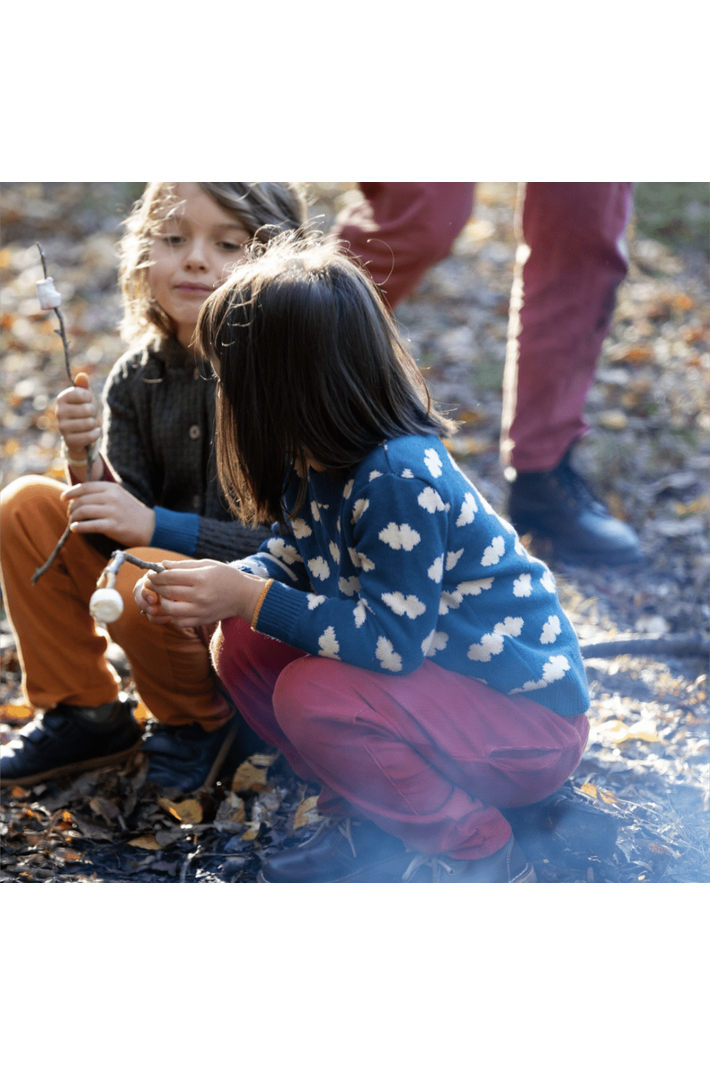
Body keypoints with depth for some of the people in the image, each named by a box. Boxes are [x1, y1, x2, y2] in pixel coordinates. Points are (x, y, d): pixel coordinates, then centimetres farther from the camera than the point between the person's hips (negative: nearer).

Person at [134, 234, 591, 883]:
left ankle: (479, 853, -8)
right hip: (440, 678, 9)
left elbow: (390, 640, -29)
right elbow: (288, 562, 10)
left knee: (312, 695, -29)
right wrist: (223, 589, -11)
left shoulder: (400, 481, -29)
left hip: (531, 721, -9)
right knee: (240, 649, -3)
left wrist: (250, 599, -28)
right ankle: (372, 823, 9)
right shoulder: (315, 462, -1)